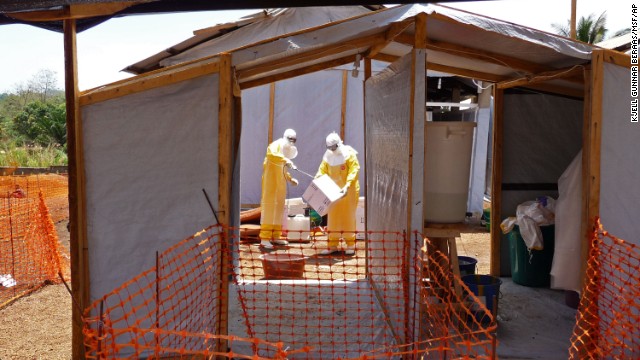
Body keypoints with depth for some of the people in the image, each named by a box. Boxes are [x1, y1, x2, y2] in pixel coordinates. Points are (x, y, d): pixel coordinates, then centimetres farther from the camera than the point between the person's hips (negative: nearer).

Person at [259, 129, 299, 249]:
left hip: (280, 183, 9)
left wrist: (290, 178, 18)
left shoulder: (286, 150, 20)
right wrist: (286, 161, -39)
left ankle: (275, 236, 15)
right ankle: (264, 238, -9)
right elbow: (271, 155, -31)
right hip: (271, 181, -9)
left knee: (279, 208, 8)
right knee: (268, 206, -9)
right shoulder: (275, 145, -6)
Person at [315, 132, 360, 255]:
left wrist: (347, 186, -33)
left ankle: (350, 245, 12)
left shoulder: (349, 154, -12)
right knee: (333, 217, 6)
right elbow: (322, 170, 4)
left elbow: (354, 171, -20)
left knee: (348, 216, 3)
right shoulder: (327, 156, 5)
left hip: (349, 191, -5)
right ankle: (333, 245, 13)